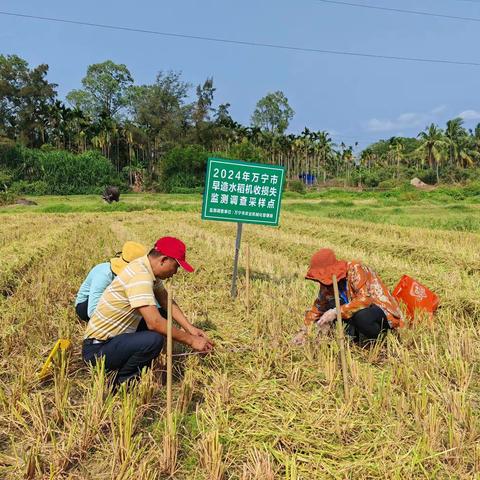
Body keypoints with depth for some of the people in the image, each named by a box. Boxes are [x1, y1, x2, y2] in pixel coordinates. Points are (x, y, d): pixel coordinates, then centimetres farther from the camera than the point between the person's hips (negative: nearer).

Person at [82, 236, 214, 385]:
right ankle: (120, 383, -5)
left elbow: (167, 303, 9)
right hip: (97, 349, -10)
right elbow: (154, 323, -32)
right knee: (155, 339, -30)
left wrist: (190, 329, -1)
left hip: (114, 338, 10)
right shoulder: (140, 275, -26)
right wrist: (191, 341, -23)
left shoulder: (149, 269, 3)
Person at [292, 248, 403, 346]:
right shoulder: (328, 282, 0)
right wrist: (304, 331, 2)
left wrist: (336, 312, -34)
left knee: (361, 317, -38)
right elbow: (318, 308, 11)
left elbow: (365, 299, -33)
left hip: (383, 310, -7)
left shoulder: (354, 270, -22)